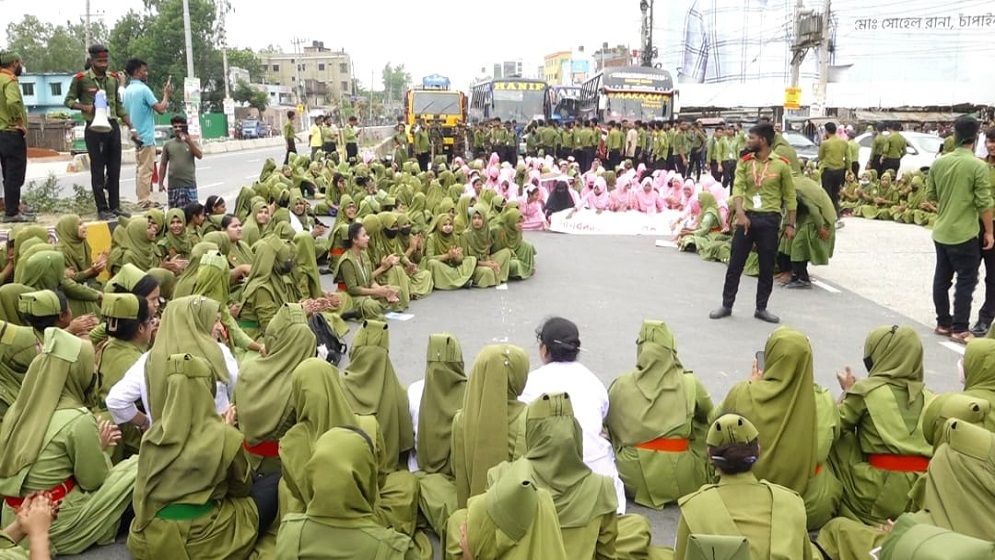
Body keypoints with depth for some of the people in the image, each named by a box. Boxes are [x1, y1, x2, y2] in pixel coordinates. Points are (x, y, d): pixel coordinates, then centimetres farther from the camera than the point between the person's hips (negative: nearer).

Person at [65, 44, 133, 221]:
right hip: (94, 128, -5)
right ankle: (102, 209, 6)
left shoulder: (113, 78, 10)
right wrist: (85, 107, -17)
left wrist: (131, 127, 10)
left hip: (113, 126, 5)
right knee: (98, 170, 0)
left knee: (114, 169, 8)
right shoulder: (81, 79, -4)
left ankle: (115, 207, 16)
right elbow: (69, 100, 2)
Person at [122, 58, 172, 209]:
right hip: (146, 137, -9)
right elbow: (160, 109, -18)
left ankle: (142, 199, 15)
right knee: (146, 170, -6)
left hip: (136, 136, 9)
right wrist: (166, 94, -3)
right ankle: (145, 201, -6)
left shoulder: (127, 90, 12)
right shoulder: (143, 89, -14)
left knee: (140, 168, 12)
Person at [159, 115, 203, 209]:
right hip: (173, 185, 2)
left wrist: (189, 142, -22)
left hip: (190, 184, -2)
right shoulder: (168, 144, 9)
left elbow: (200, 156, -12)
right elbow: (163, 165, 10)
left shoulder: (192, 142, 6)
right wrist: (160, 184, 7)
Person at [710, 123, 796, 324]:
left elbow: (790, 196, 2)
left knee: (767, 267, 7)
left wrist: (790, 224, -1)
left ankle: (761, 308, 20)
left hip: (770, 219, -1)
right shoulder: (745, 162, 2)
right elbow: (738, 188, -8)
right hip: (747, 217, 2)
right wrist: (740, 213, -24)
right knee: (735, 264, 6)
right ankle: (727, 305, 17)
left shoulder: (781, 164, -3)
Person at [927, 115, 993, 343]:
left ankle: (943, 323, 23)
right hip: (965, 233, -6)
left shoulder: (938, 163, 1)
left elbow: (930, 195, 9)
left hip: (941, 232, 6)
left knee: (941, 278, 13)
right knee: (966, 281, 3)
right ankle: (960, 329, 6)